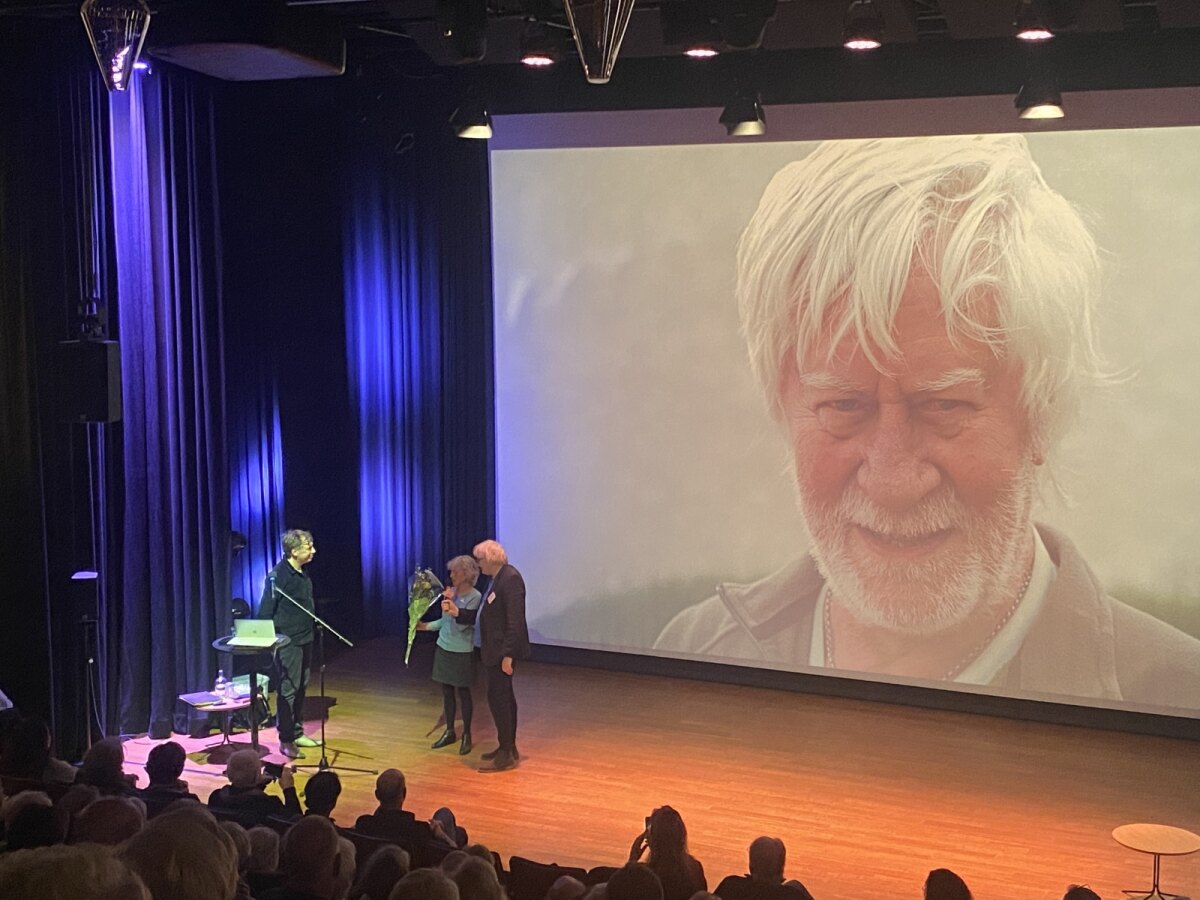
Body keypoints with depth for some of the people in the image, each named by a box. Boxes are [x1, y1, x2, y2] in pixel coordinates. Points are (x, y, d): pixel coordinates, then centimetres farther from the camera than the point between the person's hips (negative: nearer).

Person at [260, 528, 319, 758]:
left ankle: (297, 733, 24)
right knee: (288, 690, -5)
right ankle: (285, 740, 1)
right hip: (288, 642, -8)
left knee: (300, 688, 14)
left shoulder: (302, 574, 10)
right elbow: (266, 610, -15)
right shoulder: (278, 575, -16)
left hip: (305, 640, 9)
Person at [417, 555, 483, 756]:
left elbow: (461, 624, -22)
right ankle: (449, 732, 25)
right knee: (447, 691, 13)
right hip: (444, 648, 6)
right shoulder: (451, 592, 3)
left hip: (462, 651, -6)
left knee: (463, 692, 3)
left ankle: (466, 735, 15)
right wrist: (428, 626, 5)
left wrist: (450, 603, -21)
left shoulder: (474, 597, -15)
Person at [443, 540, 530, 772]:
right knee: (504, 696, 16)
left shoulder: (510, 578, -18)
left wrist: (508, 655, -24)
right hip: (494, 650, 10)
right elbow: (485, 614, 15)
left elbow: (515, 620, -23)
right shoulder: (497, 578, 13)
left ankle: (506, 755, -1)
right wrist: (457, 612, 6)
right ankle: (508, 748, 26)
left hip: (503, 650, -10)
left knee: (497, 698, -7)